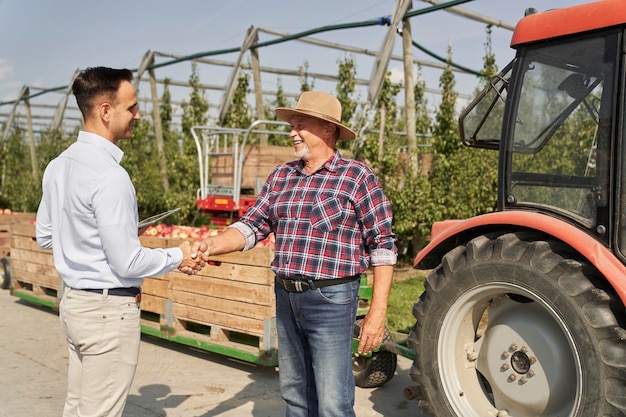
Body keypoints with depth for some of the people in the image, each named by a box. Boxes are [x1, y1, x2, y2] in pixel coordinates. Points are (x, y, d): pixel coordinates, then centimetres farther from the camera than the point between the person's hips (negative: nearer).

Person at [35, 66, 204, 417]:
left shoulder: (58, 165, 5)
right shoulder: (109, 175, -22)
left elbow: (45, 236, 17)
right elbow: (128, 263, -20)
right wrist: (179, 257, -6)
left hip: (74, 302, 9)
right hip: (109, 309, -8)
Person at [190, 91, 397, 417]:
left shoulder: (357, 177, -7)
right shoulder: (281, 176, 10)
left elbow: (383, 245, -9)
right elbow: (253, 225, 5)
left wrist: (377, 312, -13)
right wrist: (212, 245, -14)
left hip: (331, 300, -6)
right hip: (286, 296, 6)